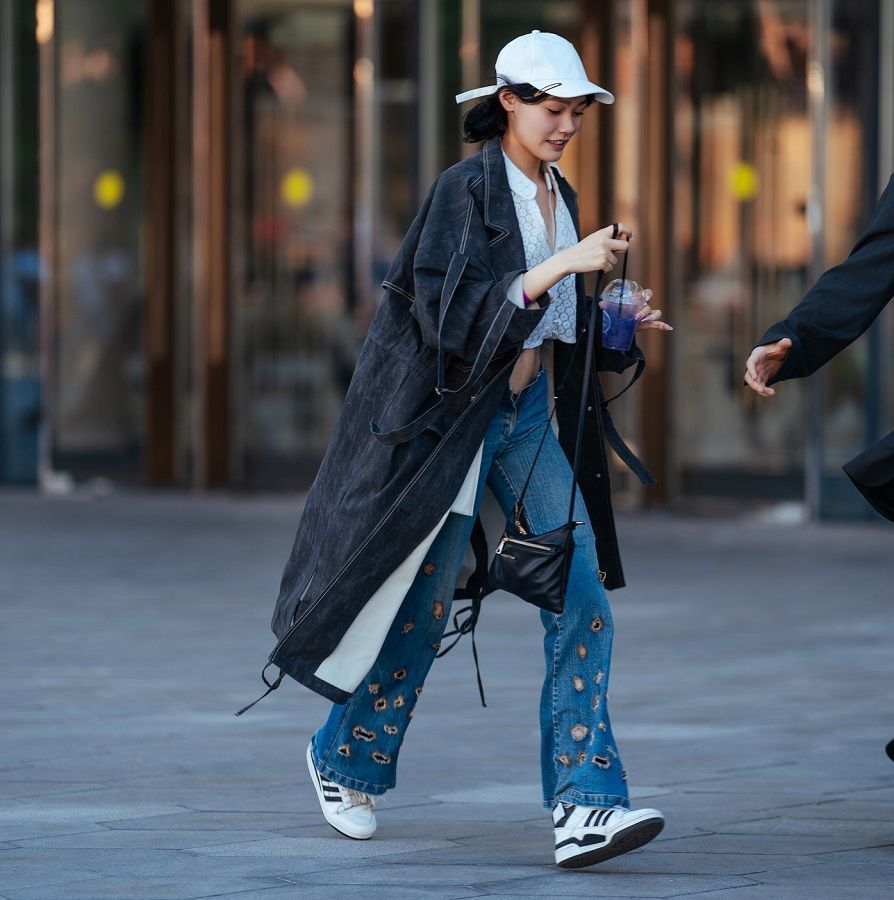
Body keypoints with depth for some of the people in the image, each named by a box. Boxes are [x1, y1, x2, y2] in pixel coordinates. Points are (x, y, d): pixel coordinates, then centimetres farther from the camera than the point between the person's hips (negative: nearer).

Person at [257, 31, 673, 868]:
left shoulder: (558, 197, 10)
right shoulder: (463, 191, -12)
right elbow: (453, 313, -23)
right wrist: (562, 263, -28)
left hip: (529, 415, 6)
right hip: (453, 416, -6)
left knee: (581, 605, -9)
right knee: (421, 609, 4)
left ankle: (582, 807, -14)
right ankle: (344, 760, 29)